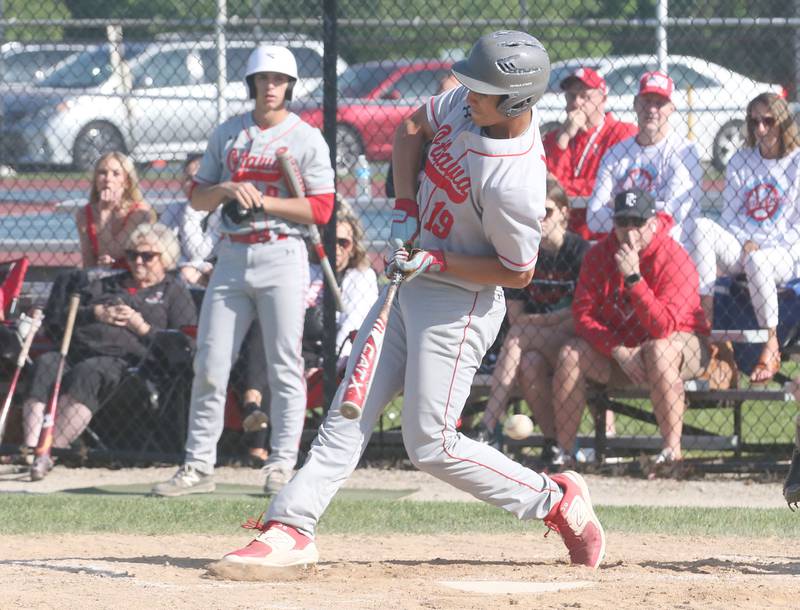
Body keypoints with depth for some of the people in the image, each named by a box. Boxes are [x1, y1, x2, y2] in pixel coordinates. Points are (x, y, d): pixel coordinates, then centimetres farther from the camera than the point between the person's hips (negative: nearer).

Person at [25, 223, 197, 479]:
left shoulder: (174, 292, 20)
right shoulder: (105, 285, 36)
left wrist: (142, 327, -4)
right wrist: (96, 314, 6)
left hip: (124, 359, -4)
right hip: (79, 351, 4)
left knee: (87, 373, -38)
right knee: (46, 364, -30)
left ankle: (48, 453, -48)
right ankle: (33, 447, -45)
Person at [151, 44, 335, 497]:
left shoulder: (307, 139, 0)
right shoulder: (228, 134, 13)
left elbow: (321, 209, -6)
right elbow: (198, 197, 13)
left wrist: (262, 202, -13)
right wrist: (227, 190, -9)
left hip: (282, 257, -4)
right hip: (232, 257, 4)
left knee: (285, 367, -4)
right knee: (209, 366, 1)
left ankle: (282, 465, 2)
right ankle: (198, 466, 4)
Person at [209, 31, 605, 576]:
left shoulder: (513, 182, -31)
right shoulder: (468, 102, -8)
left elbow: (518, 271, -19)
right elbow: (412, 128, 11)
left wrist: (435, 261, -20)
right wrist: (406, 206, -2)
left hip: (459, 302, -8)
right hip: (411, 284, 9)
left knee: (431, 444, -6)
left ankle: (557, 501, 8)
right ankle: (291, 528, 0)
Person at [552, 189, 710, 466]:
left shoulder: (674, 258, -20)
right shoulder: (598, 255, -4)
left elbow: (663, 328, -29)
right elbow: (583, 314, -7)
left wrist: (633, 277, -36)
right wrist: (618, 350, -22)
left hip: (684, 342, -5)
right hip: (616, 349, 5)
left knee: (659, 350, -38)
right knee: (570, 354, -18)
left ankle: (672, 450, -36)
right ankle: (563, 451, -13)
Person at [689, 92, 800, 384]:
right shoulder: (740, 163, 15)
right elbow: (729, 218, 12)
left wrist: (762, 246, -13)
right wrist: (743, 244, -8)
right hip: (740, 248, 4)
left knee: (757, 261, -40)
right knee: (702, 226, -26)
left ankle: (771, 347, -26)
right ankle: (704, 322, -33)